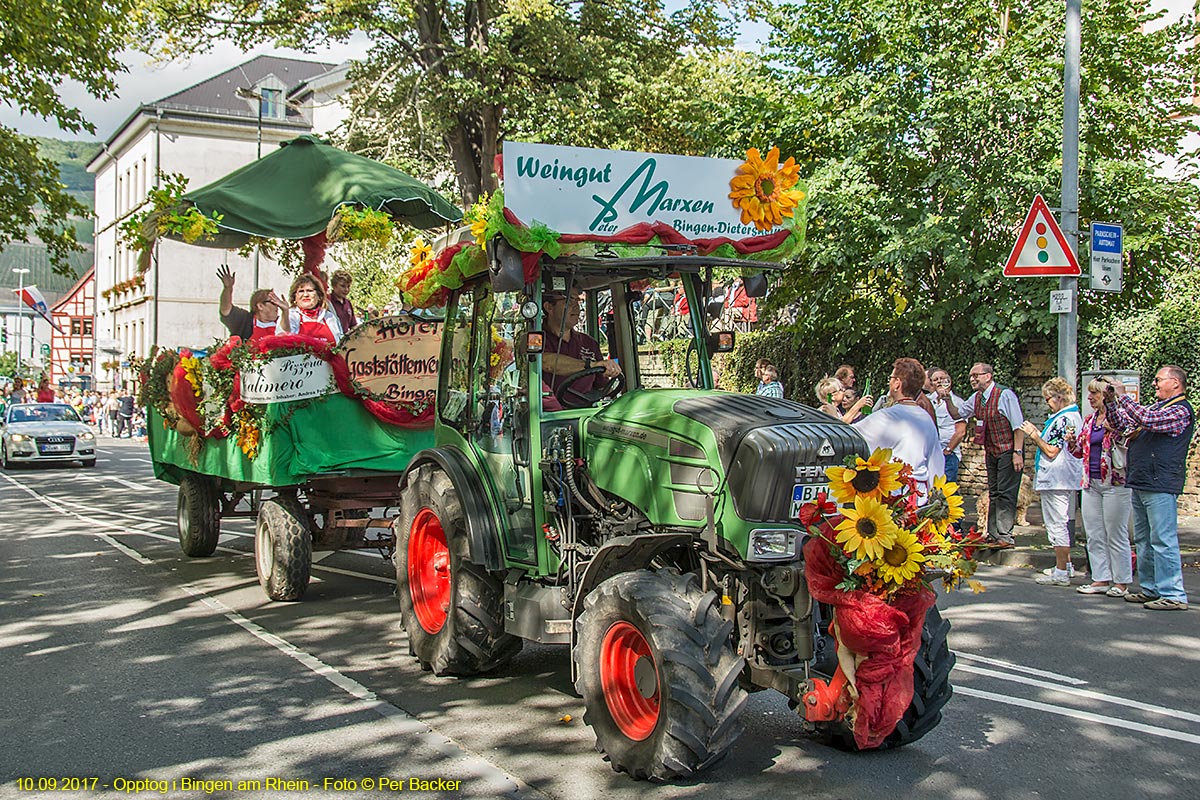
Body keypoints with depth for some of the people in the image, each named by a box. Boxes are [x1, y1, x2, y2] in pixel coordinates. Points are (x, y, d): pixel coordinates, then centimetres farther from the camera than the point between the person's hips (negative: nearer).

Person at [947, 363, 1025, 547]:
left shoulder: (1005, 395, -15)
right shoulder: (976, 398, 8)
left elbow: (1018, 426, -16)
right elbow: (957, 414, 19)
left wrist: (1017, 453, -21)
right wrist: (948, 400, 0)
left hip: (1008, 451, -8)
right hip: (991, 452, 8)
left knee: (1005, 493, -9)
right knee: (993, 494, 11)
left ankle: (1005, 537, -7)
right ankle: (993, 535, 16)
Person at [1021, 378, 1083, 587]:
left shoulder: (1063, 419, -19)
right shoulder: (1075, 416, 13)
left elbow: (1051, 452, -21)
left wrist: (1033, 434, -10)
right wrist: (1037, 434, 14)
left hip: (1055, 480, -11)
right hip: (1068, 478, 11)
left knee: (1057, 524, -5)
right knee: (1062, 523, 19)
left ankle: (1061, 573, -2)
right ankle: (1066, 565, 28)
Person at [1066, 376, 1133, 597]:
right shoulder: (1090, 420, 14)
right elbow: (1080, 451, 20)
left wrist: (1112, 429, -25)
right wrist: (1072, 442, 0)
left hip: (1114, 482, -7)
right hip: (1091, 483, 7)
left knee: (1116, 535, -1)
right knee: (1094, 535, 9)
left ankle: (1121, 582, 8)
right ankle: (1101, 579, 16)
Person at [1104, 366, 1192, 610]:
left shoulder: (1181, 410, -9)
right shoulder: (1156, 407, 19)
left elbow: (1148, 420, -25)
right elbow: (1123, 424, 23)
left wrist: (1123, 397, -18)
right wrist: (1110, 401, 9)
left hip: (1161, 486, -10)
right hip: (1140, 484, 10)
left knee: (1163, 541, -9)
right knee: (1143, 541, 14)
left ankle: (1173, 595, -7)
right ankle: (1150, 589, 22)